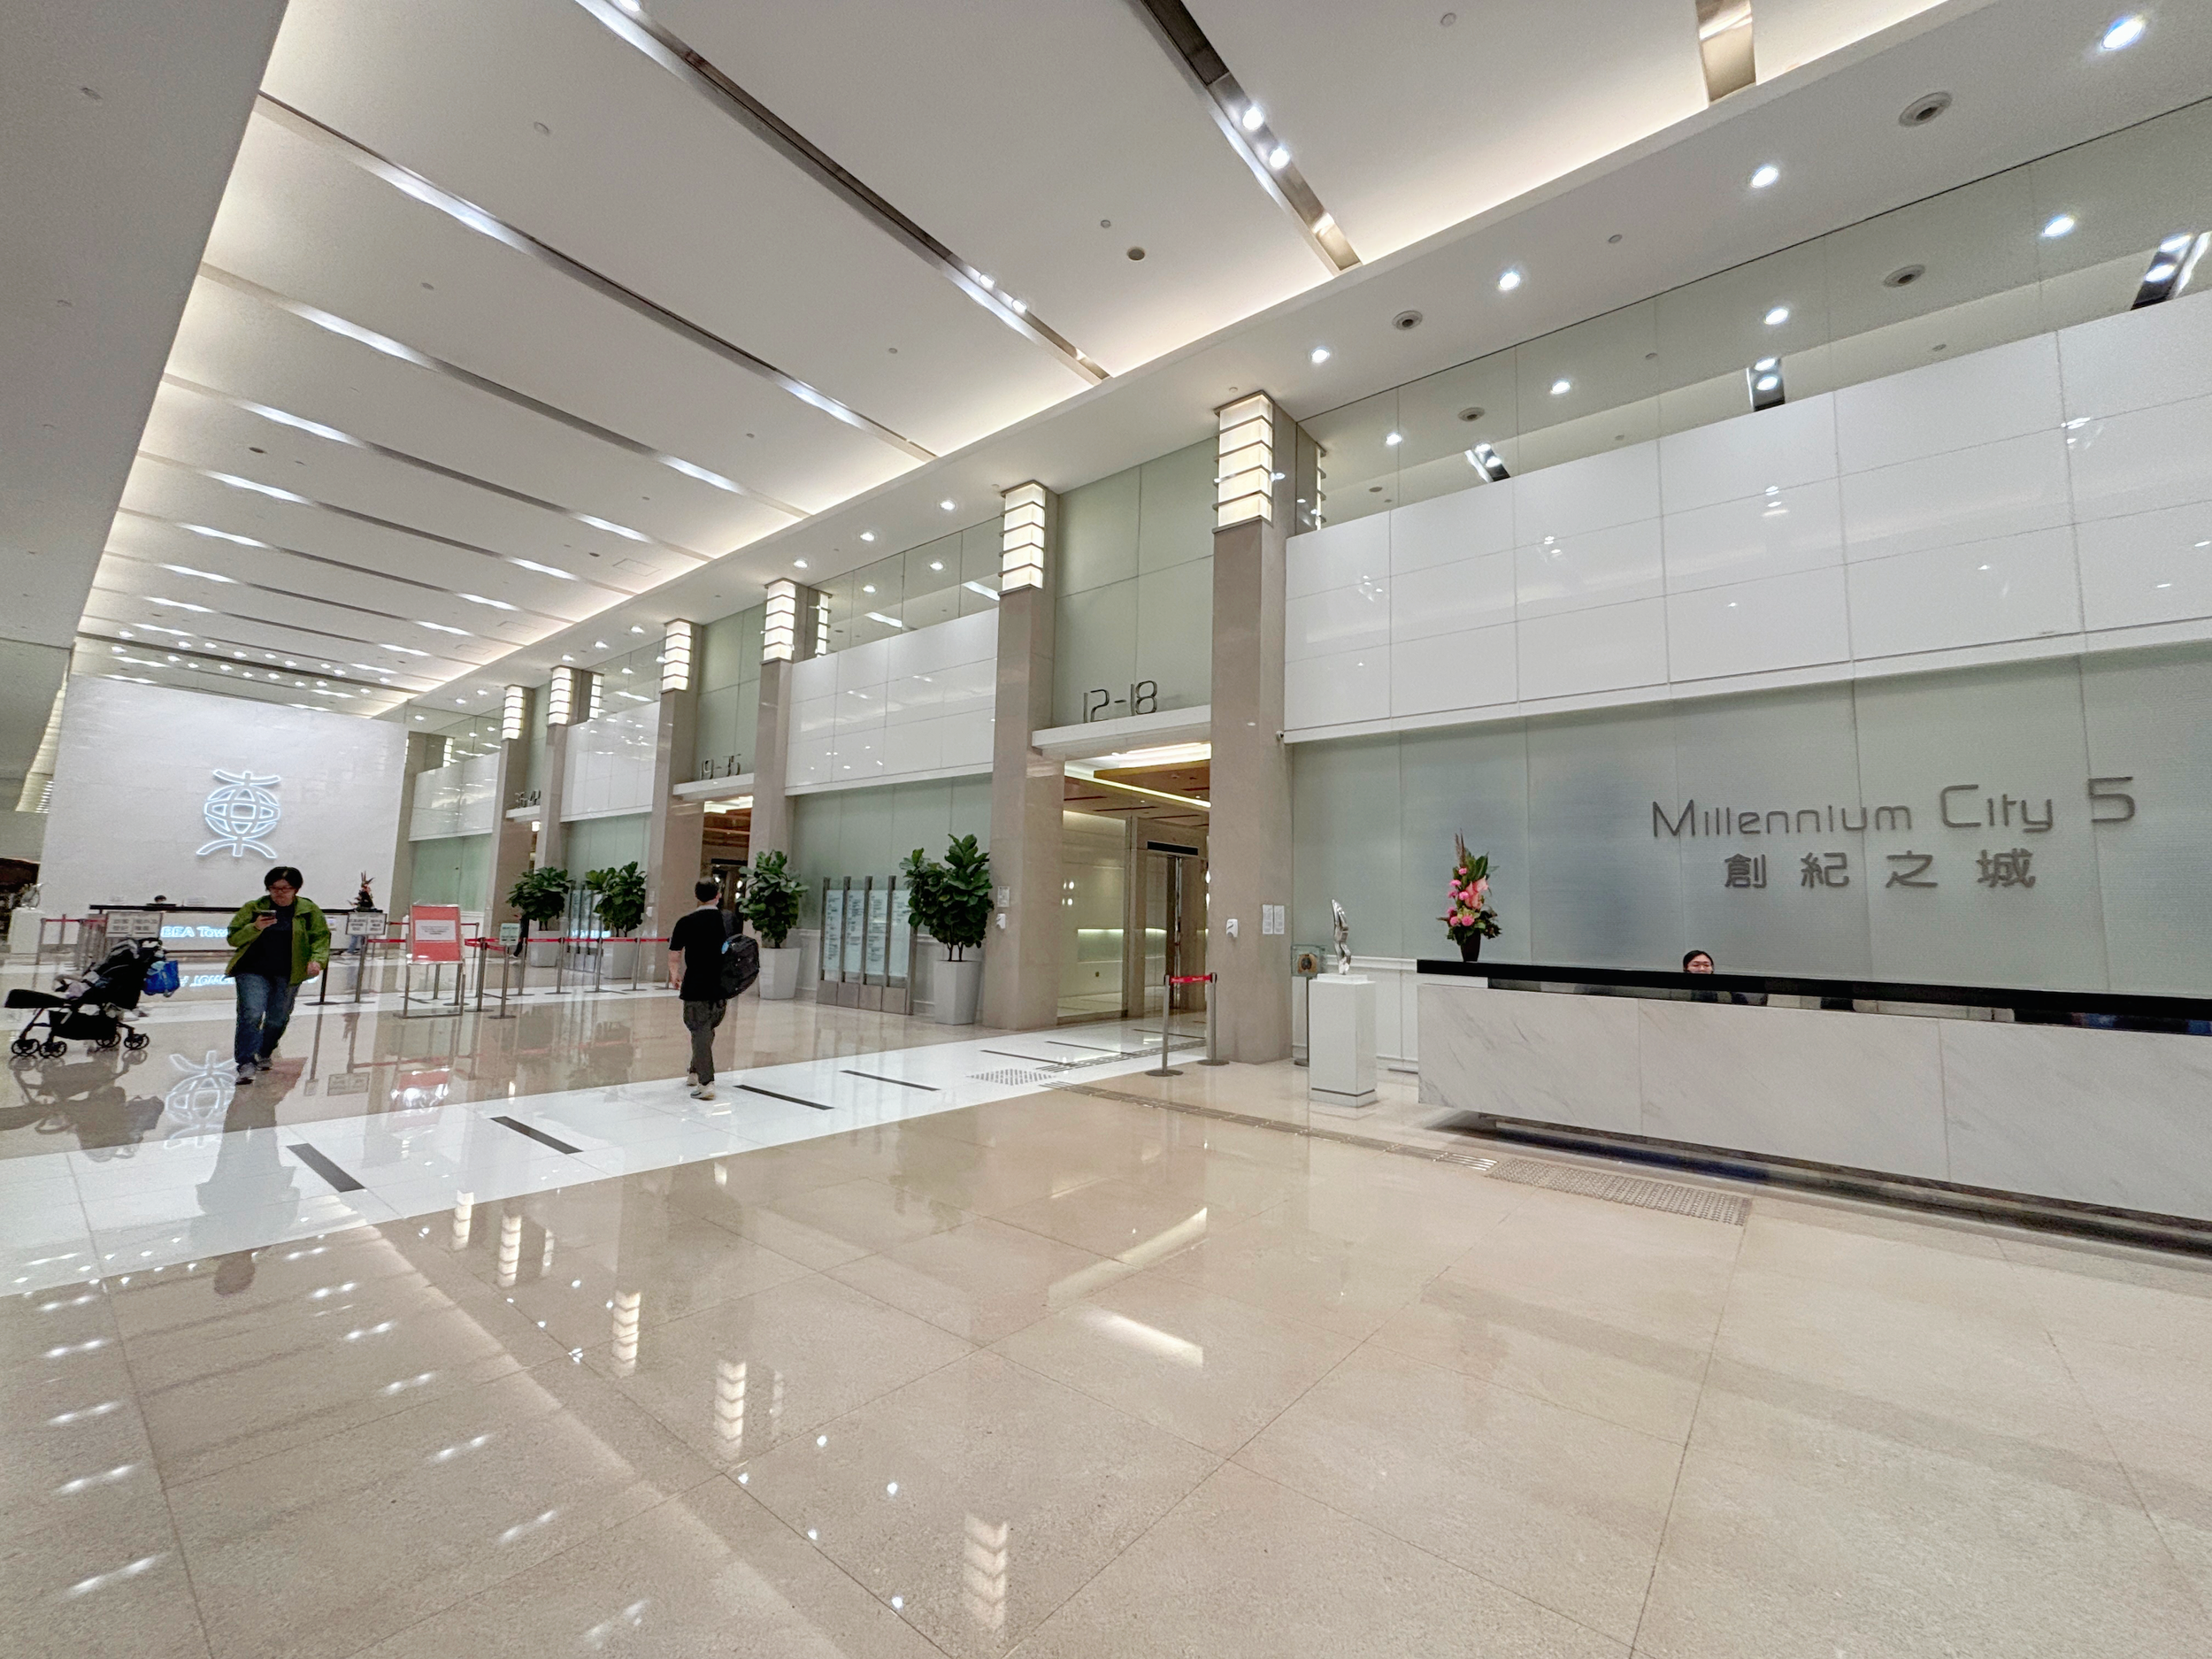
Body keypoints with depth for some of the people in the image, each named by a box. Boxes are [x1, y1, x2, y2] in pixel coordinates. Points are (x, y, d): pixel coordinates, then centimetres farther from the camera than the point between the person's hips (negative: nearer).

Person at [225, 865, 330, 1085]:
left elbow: (321, 937, 4)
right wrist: (255, 928, -17)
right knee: (251, 1015, -16)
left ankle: (264, 1055, 33)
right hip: (253, 971, -1)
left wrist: (317, 959, -13)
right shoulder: (252, 908, 3)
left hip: (288, 975, 1)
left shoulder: (309, 910, 3)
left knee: (277, 1019, 9)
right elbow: (233, 938, 2)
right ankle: (246, 1063, -11)